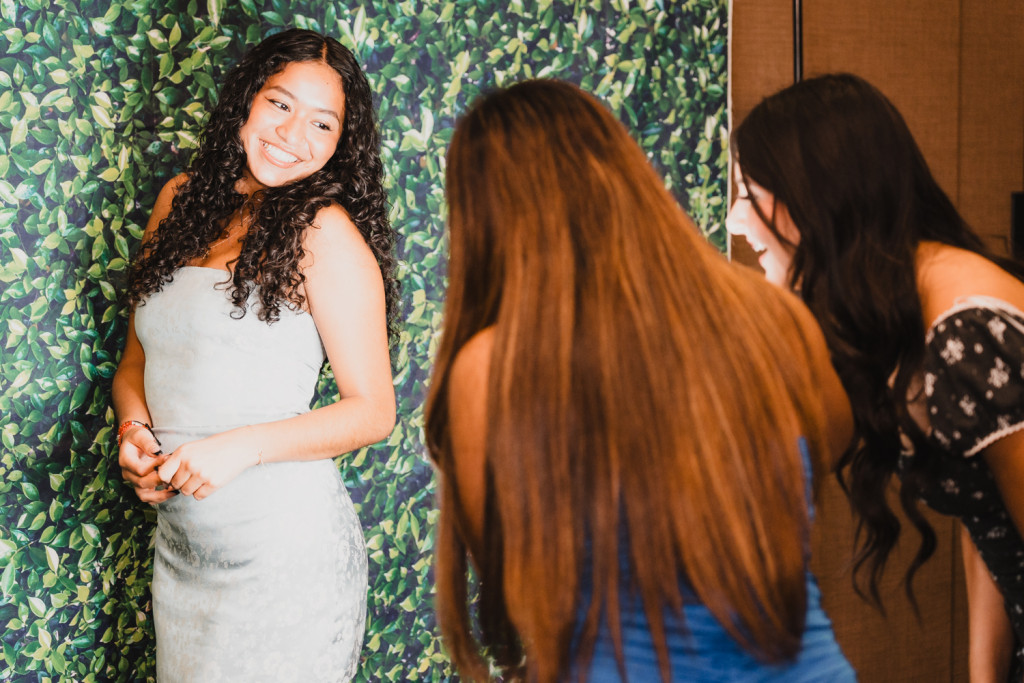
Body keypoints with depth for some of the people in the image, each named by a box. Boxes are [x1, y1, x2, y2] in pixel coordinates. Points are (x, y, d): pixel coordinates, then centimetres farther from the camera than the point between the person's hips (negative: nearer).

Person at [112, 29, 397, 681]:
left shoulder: (325, 230, -11)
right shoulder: (183, 201, 7)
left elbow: (373, 410, -11)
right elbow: (136, 362, 15)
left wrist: (243, 446, -21)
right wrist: (134, 428, -5)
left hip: (284, 544, -6)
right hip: (178, 540, 6)